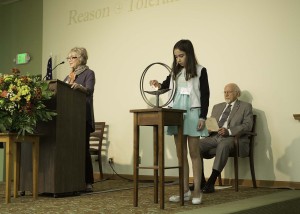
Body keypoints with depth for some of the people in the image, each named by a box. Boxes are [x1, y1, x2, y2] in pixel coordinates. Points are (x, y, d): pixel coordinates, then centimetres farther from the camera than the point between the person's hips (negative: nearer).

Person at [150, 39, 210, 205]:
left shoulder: (200, 70, -3)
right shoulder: (175, 71, 10)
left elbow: (205, 95, -5)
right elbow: (166, 85, 22)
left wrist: (203, 117, -12)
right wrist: (158, 85, -2)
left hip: (193, 113, -5)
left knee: (194, 153, -2)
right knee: (181, 154, 6)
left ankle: (197, 191, 4)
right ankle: (185, 190, 12)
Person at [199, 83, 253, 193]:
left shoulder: (245, 106, 10)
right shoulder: (217, 107, 27)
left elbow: (247, 125, -4)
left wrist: (229, 131, -19)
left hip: (232, 138, -5)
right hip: (214, 137, 5)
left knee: (223, 145, -40)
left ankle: (211, 183, -37)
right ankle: (201, 181, -17)